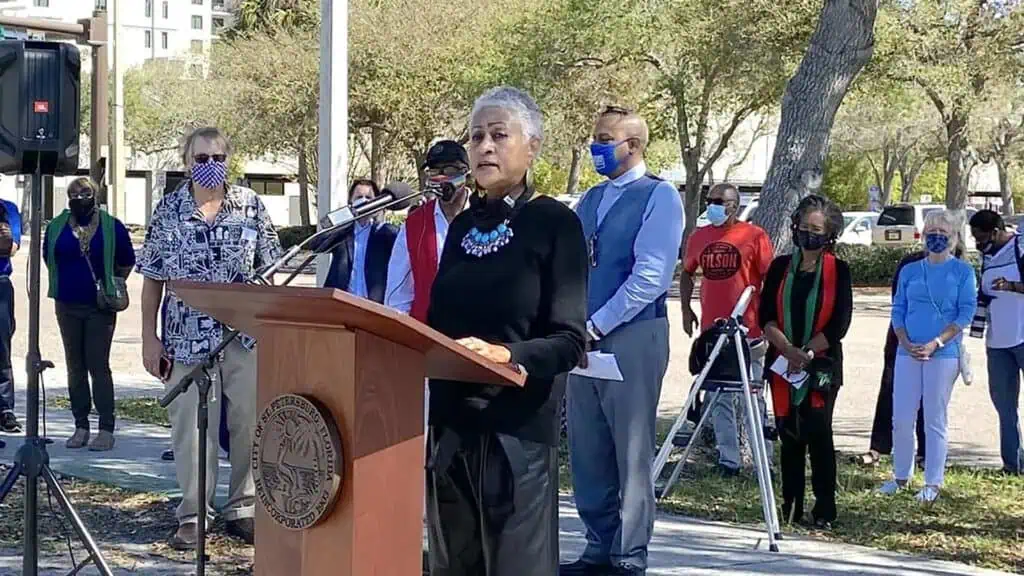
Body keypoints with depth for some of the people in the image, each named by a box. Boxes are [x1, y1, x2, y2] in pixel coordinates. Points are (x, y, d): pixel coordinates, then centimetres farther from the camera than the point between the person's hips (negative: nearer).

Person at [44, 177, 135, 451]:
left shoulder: (111, 227, -4)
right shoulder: (56, 227, 3)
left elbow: (126, 263, 8)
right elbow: (49, 260, 19)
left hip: (100, 307, -3)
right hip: (68, 306, 3)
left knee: (98, 366, -5)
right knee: (75, 367, 8)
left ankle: (106, 429, -2)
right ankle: (81, 427, 15)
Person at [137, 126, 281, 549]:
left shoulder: (251, 206, 3)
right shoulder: (168, 211, 2)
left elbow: (267, 273, 7)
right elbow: (152, 280, 4)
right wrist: (149, 339, -1)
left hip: (246, 337, 1)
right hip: (188, 340, -1)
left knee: (249, 425, 5)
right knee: (190, 429, 2)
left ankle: (242, 509, 17)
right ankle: (192, 516, 13)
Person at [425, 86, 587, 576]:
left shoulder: (555, 223, -6)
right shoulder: (462, 225, 12)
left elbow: (568, 342, -13)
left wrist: (503, 354, -29)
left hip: (517, 426, -6)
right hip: (450, 422, 6)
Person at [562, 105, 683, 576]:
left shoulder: (659, 197, -4)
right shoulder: (589, 200, 16)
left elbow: (651, 276, -14)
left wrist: (596, 326, -14)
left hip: (632, 335, -6)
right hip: (584, 339, 6)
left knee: (631, 450, -1)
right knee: (587, 450, 8)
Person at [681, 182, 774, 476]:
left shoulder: (754, 236, -4)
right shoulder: (699, 237, 9)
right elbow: (687, 274, 22)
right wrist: (686, 309, 12)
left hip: (748, 331, -4)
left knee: (752, 398, 0)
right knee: (719, 400, 7)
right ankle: (728, 459, 14)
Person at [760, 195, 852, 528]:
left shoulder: (838, 271, 2)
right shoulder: (781, 267, 9)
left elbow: (839, 324, -4)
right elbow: (766, 316, 2)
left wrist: (807, 353, -13)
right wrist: (788, 350, -13)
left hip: (822, 364, -3)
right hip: (783, 364, 3)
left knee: (818, 432, -8)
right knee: (789, 434, 4)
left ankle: (824, 510, -2)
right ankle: (790, 507, 11)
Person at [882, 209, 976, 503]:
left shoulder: (963, 271, 2)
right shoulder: (910, 271, 12)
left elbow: (966, 313, -5)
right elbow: (898, 310, 10)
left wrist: (936, 343, -14)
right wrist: (906, 343, -7)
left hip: (944, 354, -3)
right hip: (907, 353, 3)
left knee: (934, 420, 0)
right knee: (901, 418, 2)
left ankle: (933, 483, 6)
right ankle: (901, 475, 16)